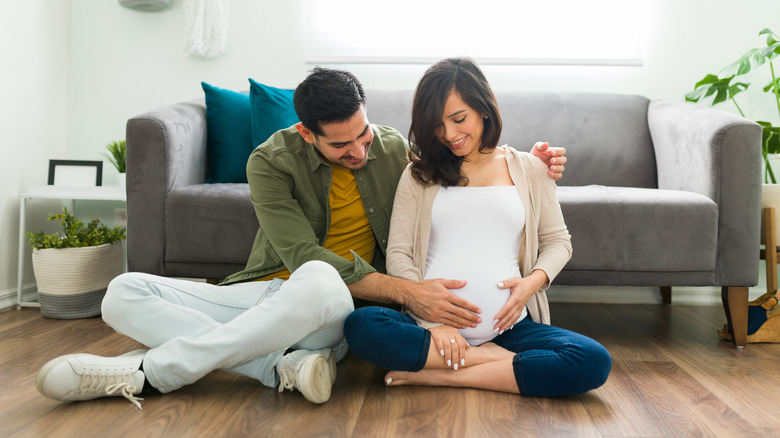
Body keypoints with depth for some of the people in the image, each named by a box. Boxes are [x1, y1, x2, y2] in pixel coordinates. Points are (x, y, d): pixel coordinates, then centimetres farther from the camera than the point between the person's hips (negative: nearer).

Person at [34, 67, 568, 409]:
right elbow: (304, 257, -18)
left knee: (318, 285, -40)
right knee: (125, 293, -15)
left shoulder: (396, 150, 2)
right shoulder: (272, 161, -7)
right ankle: (284, 365, -30)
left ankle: (145, 373, -25)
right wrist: (407, 291, -27)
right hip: (265, 295, 1)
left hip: (334, 312, -1)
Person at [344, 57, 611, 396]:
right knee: (360, 326, -30)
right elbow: (398, 254, 5)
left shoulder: (529, 169, 14)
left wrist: (534, 280, -4)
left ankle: (442, 375, -17)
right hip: (431, 325, 0)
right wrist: (433, 317, -11)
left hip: (507, 326, 1)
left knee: (594, 362, -26)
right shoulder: (419, 175, 12)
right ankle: (502, 360, -16)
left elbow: (558, 241, 19)